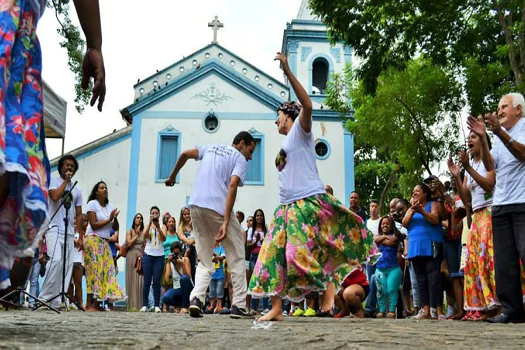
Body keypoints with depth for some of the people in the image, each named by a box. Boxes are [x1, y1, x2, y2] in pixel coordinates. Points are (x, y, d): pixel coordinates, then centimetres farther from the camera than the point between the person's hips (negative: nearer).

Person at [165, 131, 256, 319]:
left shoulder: (211, 147, 22)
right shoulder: (240, 159, 6)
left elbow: (185, 154, 14)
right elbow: (232, 186, -9)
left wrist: (172, 176, 29)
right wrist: (225, 223, -16)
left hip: (196, 205, 5)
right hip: (218, 208, -5)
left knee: (204, 260, 13)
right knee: (236, 257, 8)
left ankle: (196, 298, -8)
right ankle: (238, 306, 6)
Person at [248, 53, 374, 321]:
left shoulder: (300, 131, 2)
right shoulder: (285, 145, 25)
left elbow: (307, 105, -17)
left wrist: (287, 71, -22)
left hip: (309, 202, -9)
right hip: (287, 206, 9)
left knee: (305, 253, -15)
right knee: (274, 253, 0)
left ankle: (328, 294, -1)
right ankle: (276, 308, 1)